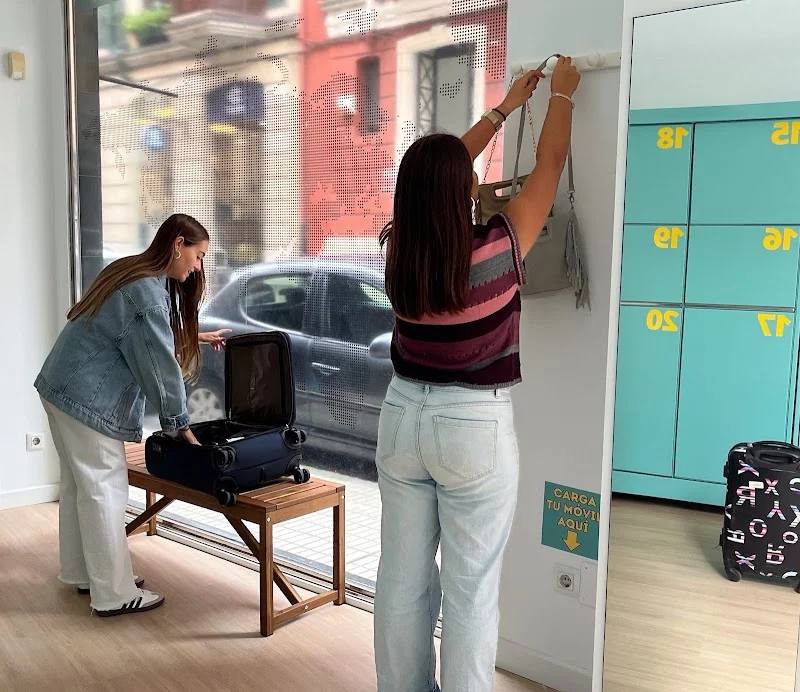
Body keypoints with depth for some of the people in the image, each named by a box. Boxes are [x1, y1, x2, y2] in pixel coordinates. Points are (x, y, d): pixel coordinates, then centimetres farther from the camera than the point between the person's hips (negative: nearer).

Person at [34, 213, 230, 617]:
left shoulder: (136, 273, 11)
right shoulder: (148, 293, -20)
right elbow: (160, 365, -18)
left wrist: (196, 337, 29)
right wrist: (181, 424, -9)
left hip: (63, 387, 11)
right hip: (88, 398, -11)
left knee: (77, 483, 17)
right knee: (104, 488, -3)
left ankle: (81, 574, 30)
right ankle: (114, 594, 6)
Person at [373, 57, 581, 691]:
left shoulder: (398, 247, -5)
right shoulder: (497, 249, -17)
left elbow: (439, 171, 11)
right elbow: (549, 166, -2)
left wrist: (505, 108, 22)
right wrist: (562, 96, 16)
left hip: (403, 417, 5)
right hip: (476, 429, -5)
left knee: (402, 577, 15)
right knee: (471, 586, 7)